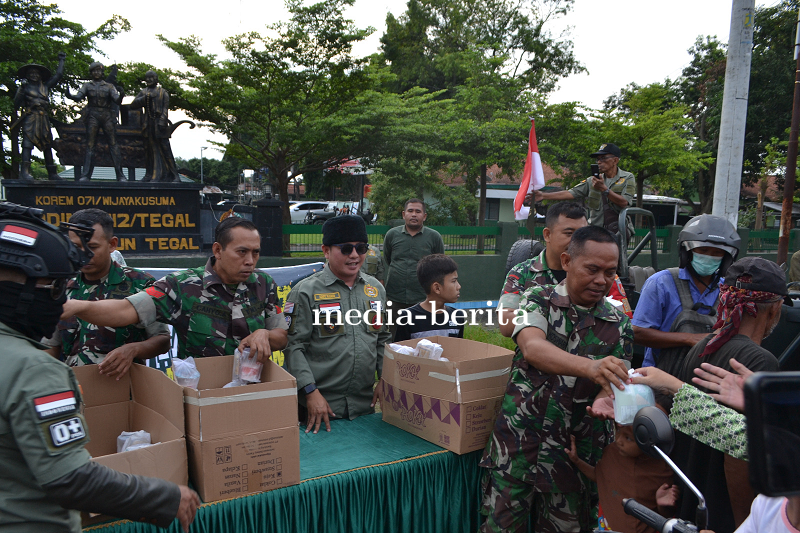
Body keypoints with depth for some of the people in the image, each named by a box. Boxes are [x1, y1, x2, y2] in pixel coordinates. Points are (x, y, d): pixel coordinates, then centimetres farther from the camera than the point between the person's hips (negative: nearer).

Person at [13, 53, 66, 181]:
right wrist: (22, 90, -10)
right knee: (27, 143, -14)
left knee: (47, 145, 4)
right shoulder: (25, 87, 9)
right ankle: (25, 172, -22)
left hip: (44, 119, 4)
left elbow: (58, 75, 24)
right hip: (30, 119, -4)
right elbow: (17, 103, 0)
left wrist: (61, 61, 29)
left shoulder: (45, 86, 19)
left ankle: (52, 173, 6)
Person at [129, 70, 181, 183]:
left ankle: (174, 175, -6)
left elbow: (165, 108, -1)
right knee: (151, 150, 2)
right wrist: (145, 98, -5)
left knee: (165, 149, -8)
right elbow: (133, 105, 9)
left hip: (159, 124, -4)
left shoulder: (163, 92, 10)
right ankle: (151, 175, 3)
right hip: (149, 125, 4)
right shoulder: (143, 92, 20)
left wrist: (162, 121, -15)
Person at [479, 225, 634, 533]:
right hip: (519, 437, -2)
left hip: (575, 448, 2)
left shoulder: (618, 325, 3)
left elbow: (614, 381, 0)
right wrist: (589, 367, -41)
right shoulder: (538, 300, -5)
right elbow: (532, 348, -23)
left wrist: (608, 398, -25)